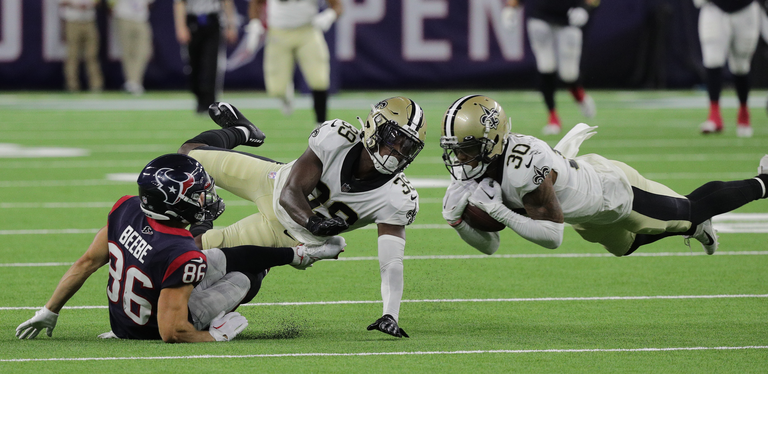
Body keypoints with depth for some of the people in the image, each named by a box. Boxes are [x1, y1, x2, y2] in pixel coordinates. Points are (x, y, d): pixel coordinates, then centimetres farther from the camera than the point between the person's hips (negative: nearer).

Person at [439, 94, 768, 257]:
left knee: (693, 211, 16)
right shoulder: (476, 174, -19)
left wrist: (501, 213, -45)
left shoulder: (522, 167, -44)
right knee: (626, 245, 35)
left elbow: (553, 236, -39)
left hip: (613, 189, -7)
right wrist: (457, 220, -30)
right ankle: (694, 228, 59)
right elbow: (489, 246, -12)